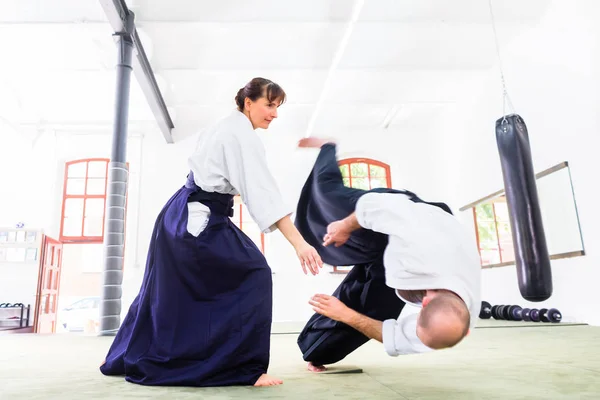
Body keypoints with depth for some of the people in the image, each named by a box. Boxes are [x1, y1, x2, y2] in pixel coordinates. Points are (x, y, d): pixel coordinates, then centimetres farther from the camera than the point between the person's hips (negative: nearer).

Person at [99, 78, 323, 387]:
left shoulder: (223, 127, 16)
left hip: (180, 215, 10)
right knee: (254, 275, -9)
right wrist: (299, 242, -32)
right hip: (199, 220, -10)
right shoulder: (242, 135, -16)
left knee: (167, 291, 20)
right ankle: (247, 369, -6)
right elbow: (263, 190, -27)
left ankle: (127, 360, 37)